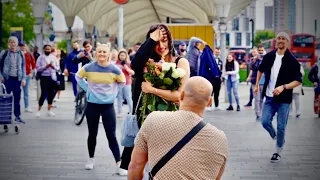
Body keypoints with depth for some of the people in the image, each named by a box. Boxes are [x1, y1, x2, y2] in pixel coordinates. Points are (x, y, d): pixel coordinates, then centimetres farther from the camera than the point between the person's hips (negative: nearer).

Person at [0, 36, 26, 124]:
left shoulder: (20, 54, 10)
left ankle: (17, 116, 12)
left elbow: (23, 67, 14)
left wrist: (23, 78, 7)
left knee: (17, 98, 5)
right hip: (7, 79, -3)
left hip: (17, 79, 3)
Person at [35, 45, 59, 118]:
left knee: (51, 94, 6)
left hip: (52, 77, 4)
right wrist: (46, 66, -17)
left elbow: (58, 67, 10)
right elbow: (38, 68, -6)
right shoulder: (40, 57, 1)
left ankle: (49, 110, 16)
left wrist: (53, 66, -11)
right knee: (44, 93, -9)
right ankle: (38, 110, 1)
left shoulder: (54, 57, 10)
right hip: (44, 77, -4)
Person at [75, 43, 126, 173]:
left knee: (111, 135, -4)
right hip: (92, 105, 1)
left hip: (108, 106, -1)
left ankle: (119, 163, -4)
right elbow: (78, 77, 11)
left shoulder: (114, 69, -9)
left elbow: (122, 82, 9)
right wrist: (87, 89, 2)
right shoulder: (89, 68, -8)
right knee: (92, 134, 12)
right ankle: (91, 159, 29)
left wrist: (112, 92, 1)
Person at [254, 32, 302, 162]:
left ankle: (278, 152, 17)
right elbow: (261, 70, 22)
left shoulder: (292, 61, -11)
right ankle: (275, 136, 28)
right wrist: (257, 85, 21)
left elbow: (298, 81, -11)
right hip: (270, 97, 3)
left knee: (281, 127, 0)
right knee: (265, 122, -4)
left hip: (284, 99, -3)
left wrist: (283, 87, -24)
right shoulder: (269, 57, 2)